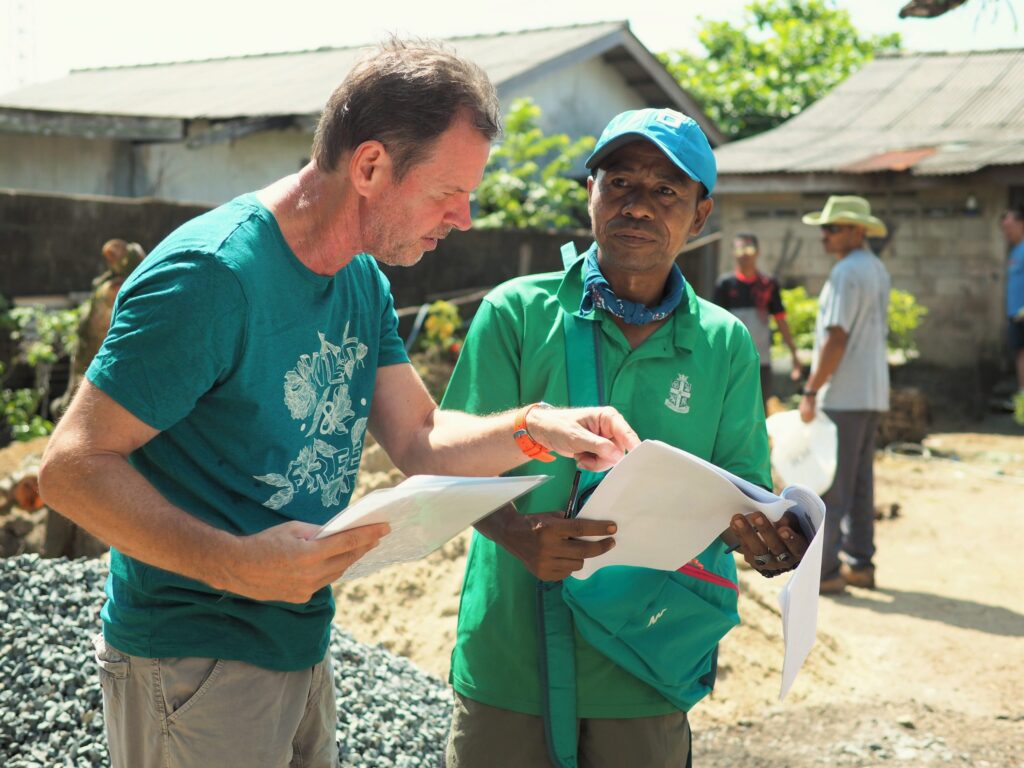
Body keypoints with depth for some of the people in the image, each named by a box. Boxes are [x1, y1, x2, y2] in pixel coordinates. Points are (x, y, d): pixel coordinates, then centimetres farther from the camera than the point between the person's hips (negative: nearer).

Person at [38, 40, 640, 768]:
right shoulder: (212, 273, -23)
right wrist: (234, 563, -35)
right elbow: (73, 467, -23)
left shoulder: (363, 282, 5)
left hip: (302, 645, 8)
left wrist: (536, 430, -10)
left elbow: (417, 440, 8)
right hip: (195, 666, -8)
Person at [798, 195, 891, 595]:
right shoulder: (878, 270, 15)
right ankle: (860, 564, 18)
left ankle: (825, 571, -4)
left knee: (831, 485, -6)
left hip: (843, 394, -10)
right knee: (860, 482, 13)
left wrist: (811, 391, -17)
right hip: (874, 393, 10)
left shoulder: (846, 272, -15)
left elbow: (836, 339, -20)